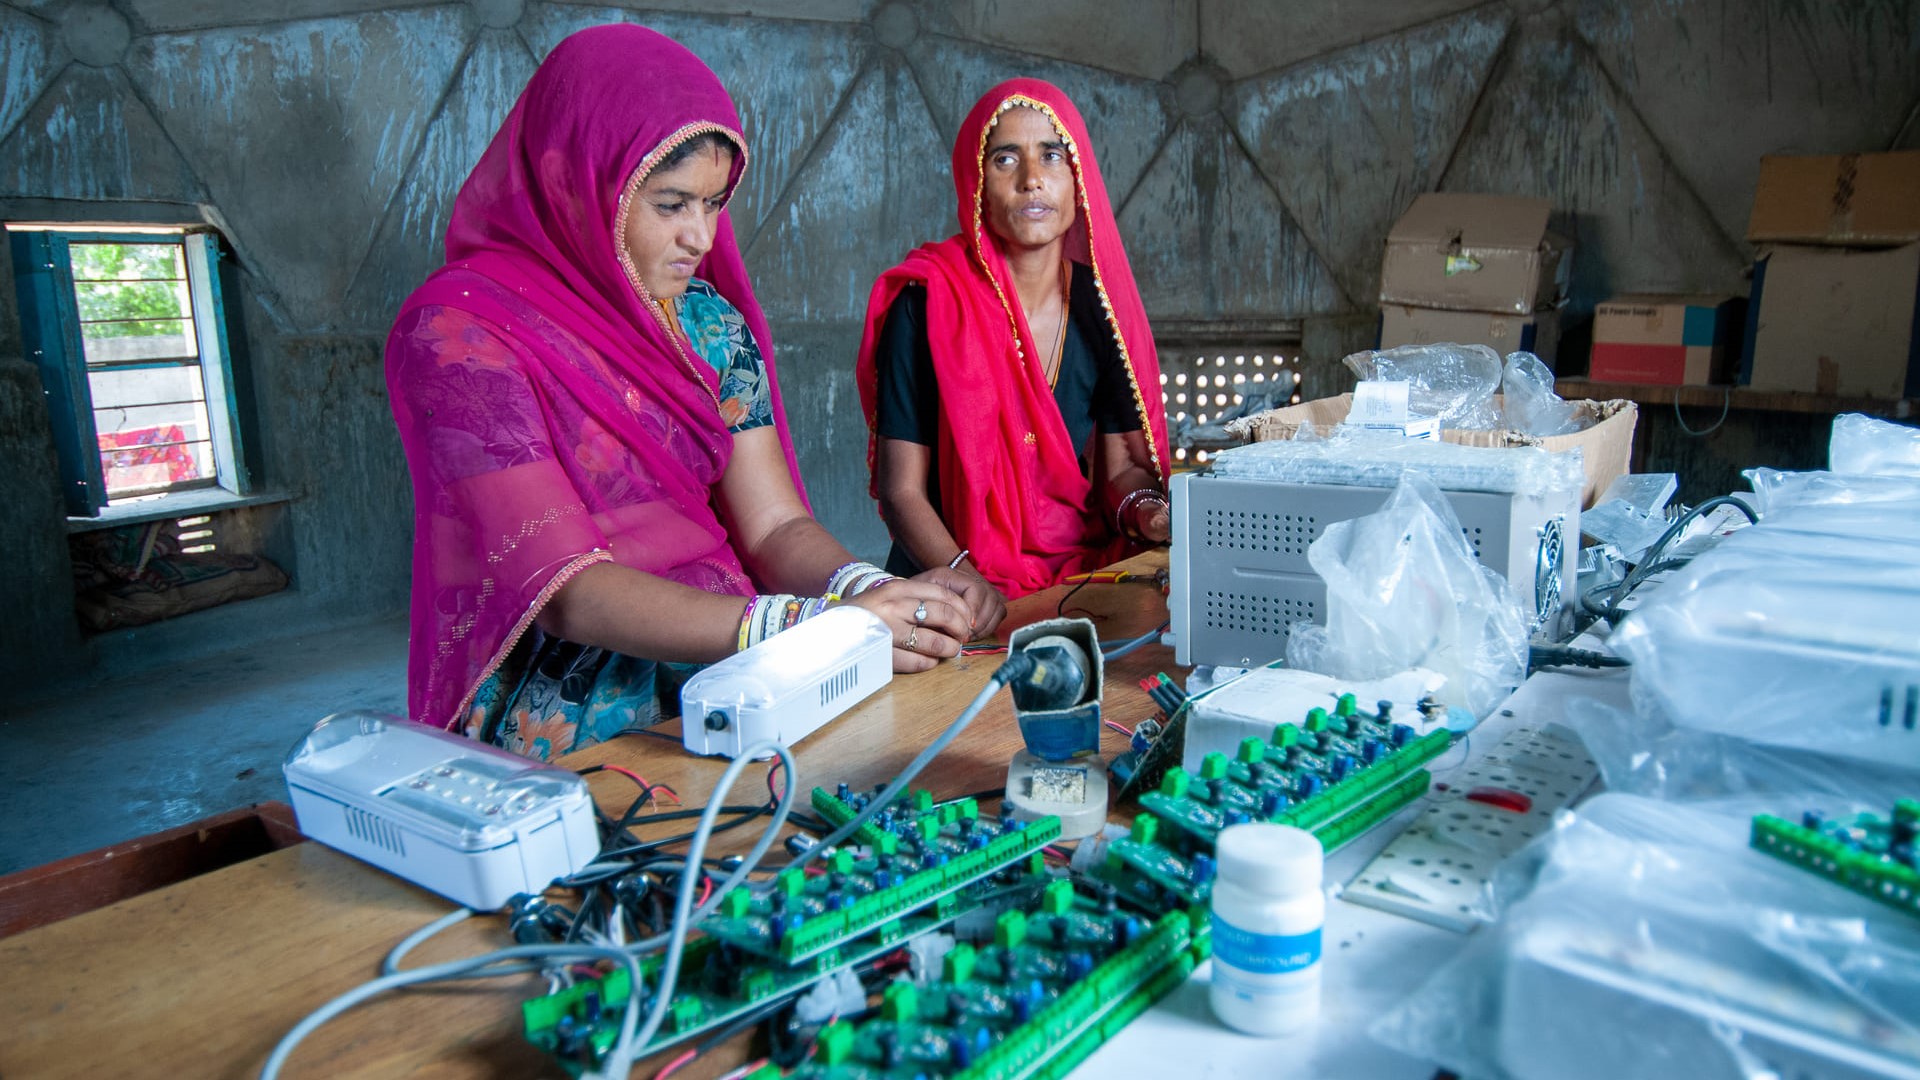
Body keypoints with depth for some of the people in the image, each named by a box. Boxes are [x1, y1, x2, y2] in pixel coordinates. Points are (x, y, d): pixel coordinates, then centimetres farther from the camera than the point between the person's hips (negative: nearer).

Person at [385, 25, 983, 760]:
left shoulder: (709, 321, 8)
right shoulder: (458, 333, -12)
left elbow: (775, 526, 3)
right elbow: (563, 590, -20)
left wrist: (869, 593, -20)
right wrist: (816, 626, -31)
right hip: (566, 718, -6)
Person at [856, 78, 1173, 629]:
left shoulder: (1099, 303, 5)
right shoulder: (928, 302, -9)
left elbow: (1122, 464, 11)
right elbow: (901, 489, -10)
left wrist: (1144, 509, -12)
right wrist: (968, 583, -26)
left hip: (1078, 574, 6)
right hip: (956, 595, -5)